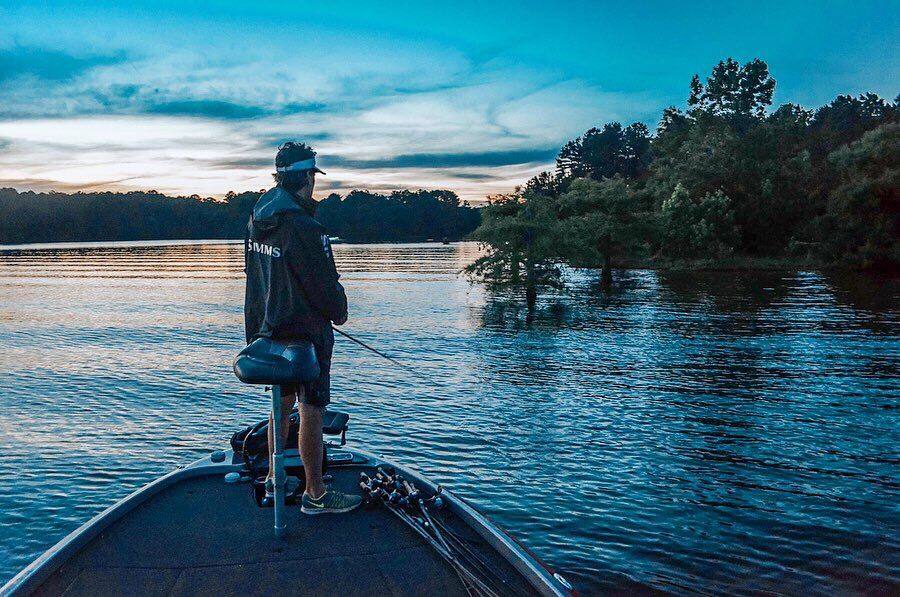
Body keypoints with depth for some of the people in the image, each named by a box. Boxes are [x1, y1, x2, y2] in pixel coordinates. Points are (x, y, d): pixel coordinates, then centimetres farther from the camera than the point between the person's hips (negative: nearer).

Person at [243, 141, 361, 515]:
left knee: (283, 402, 21)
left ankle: (274, 477, 32)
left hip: (269, 330, 9)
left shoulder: (257, 222, 6)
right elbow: (325, 284, -17)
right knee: (311, 410, -1)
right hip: (305, 332, -9)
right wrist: (339, 313, 2)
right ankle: (315, 494, 6)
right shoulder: (303, 227, -22)